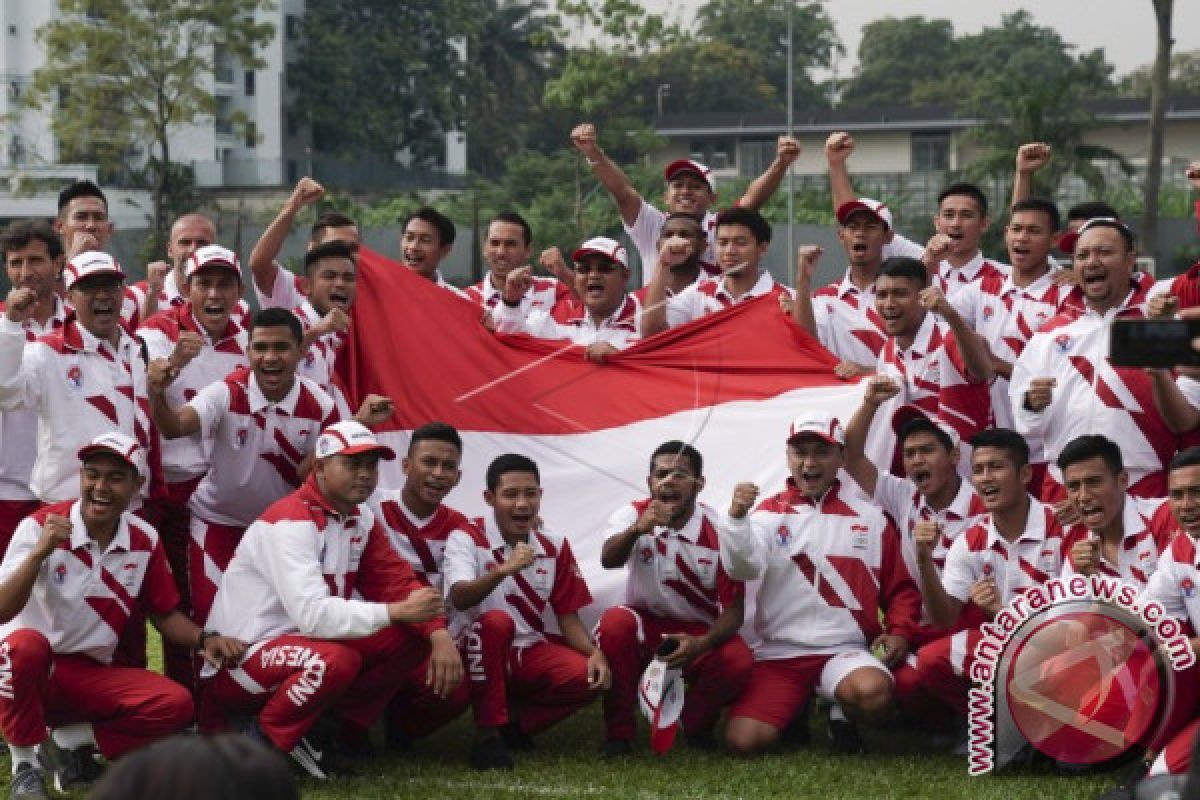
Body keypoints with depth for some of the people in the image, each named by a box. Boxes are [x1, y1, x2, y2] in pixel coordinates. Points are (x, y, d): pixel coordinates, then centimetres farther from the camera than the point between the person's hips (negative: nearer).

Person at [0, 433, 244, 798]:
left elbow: (164, 613, 14)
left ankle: (73, 741, -2)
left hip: (90, 675, 4)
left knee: (175, 704, -20)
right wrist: (39, 553, -36)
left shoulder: (145, 541, 0)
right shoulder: (40, 526, -14)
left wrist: (204, 640, -6)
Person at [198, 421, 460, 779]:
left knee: (412, 638, -5)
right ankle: (263, 743, -13)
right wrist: (396, 612, -31)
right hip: (238, 663, -8)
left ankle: (347, 729, 7)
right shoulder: (291, 520, -21)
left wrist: (439, 634, -18)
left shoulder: (361, 520, 6)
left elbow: (396, 582, 0)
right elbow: (311, 613, -32)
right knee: (336, 660, -37)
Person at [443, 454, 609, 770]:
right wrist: (503, 570, -46)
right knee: (496, 621, -37)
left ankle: (515, 721, 1)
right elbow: (459, 598, -28)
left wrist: (595, 652, -12)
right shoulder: (466, 539, -9)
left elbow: (568, 616, 8)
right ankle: (487, 732, -24)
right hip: (478, 654, -4)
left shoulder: (555, 546, 5)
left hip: (534, 653, 4)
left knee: (589, 675, -24)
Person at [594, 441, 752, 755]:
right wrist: (636, 530, -55)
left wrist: (702, 644, -32)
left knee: (737, 662, -31)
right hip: (644, 627, 0)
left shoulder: (719, 532, -12)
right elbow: (609, 560, -33)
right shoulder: (633, 515, -11)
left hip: (698, 632, 0)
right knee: (614, 623, -34)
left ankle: (697, 727, 3)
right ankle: (618, 730, -15)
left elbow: (733, 608, -12)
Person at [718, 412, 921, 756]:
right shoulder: (771, 513, 5)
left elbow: (900, 589, 12)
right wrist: (737, 518, -32)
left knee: (873, 692, -36)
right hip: (778, 653, 0)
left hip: (845, 650, 0)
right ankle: (796, 711, 13)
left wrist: (899, 631, -7)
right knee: (743, 740, -22)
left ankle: (843, 716, 3)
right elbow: (744, 568, -14)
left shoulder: (870, 518, 9)